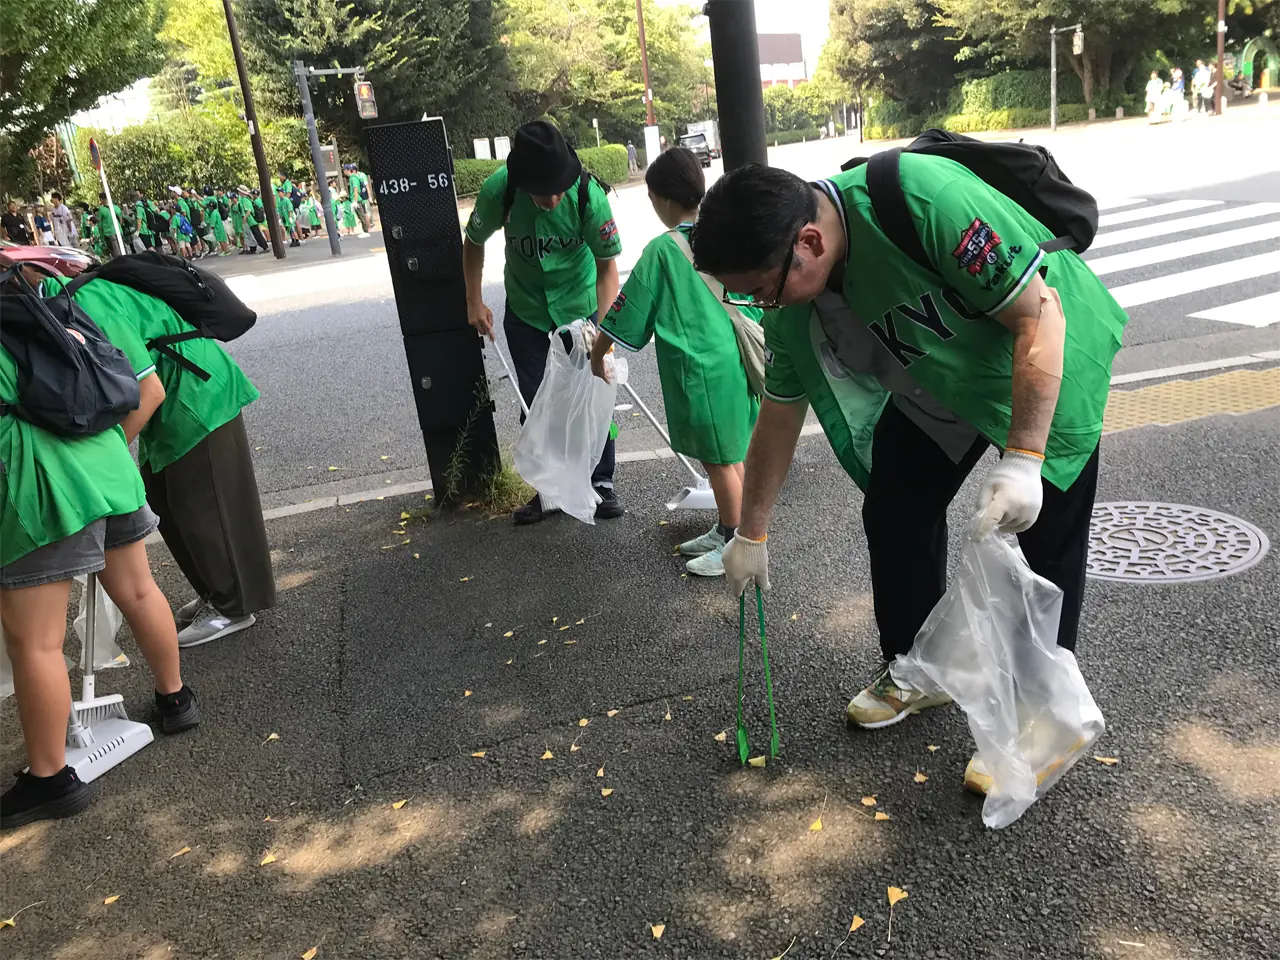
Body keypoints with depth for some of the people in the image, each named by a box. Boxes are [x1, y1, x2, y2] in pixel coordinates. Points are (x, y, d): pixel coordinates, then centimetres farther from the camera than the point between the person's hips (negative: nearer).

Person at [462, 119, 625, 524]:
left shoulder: (589, 194, -28)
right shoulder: (498, 190, -24)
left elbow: (608, 266, -20)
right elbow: (473, 243, -4)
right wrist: (474, 302, -5)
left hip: (580, 307, -1)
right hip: (526, 313, 2)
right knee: (536, 403, 8)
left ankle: (602, 483, 19)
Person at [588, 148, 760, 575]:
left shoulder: (663, 250, -13)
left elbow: (627, 313, -7)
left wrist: (597, 356, 6)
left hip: (702, 370, -7)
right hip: (738, 361, 7)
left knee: (719, 459, 5)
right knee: (730, 454, 18)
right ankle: (726, 531, 33)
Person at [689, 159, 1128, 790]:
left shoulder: (927, 199, -39)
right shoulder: (791, 303, -17)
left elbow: (1041, 314, -32)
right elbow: (779, 417, -4)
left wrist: (1023, 459, -36)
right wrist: (750, 535, 4)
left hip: (1046, 366, -6)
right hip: (936, 383, 6)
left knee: (1049, 542, -3)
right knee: (891, 514, 5)